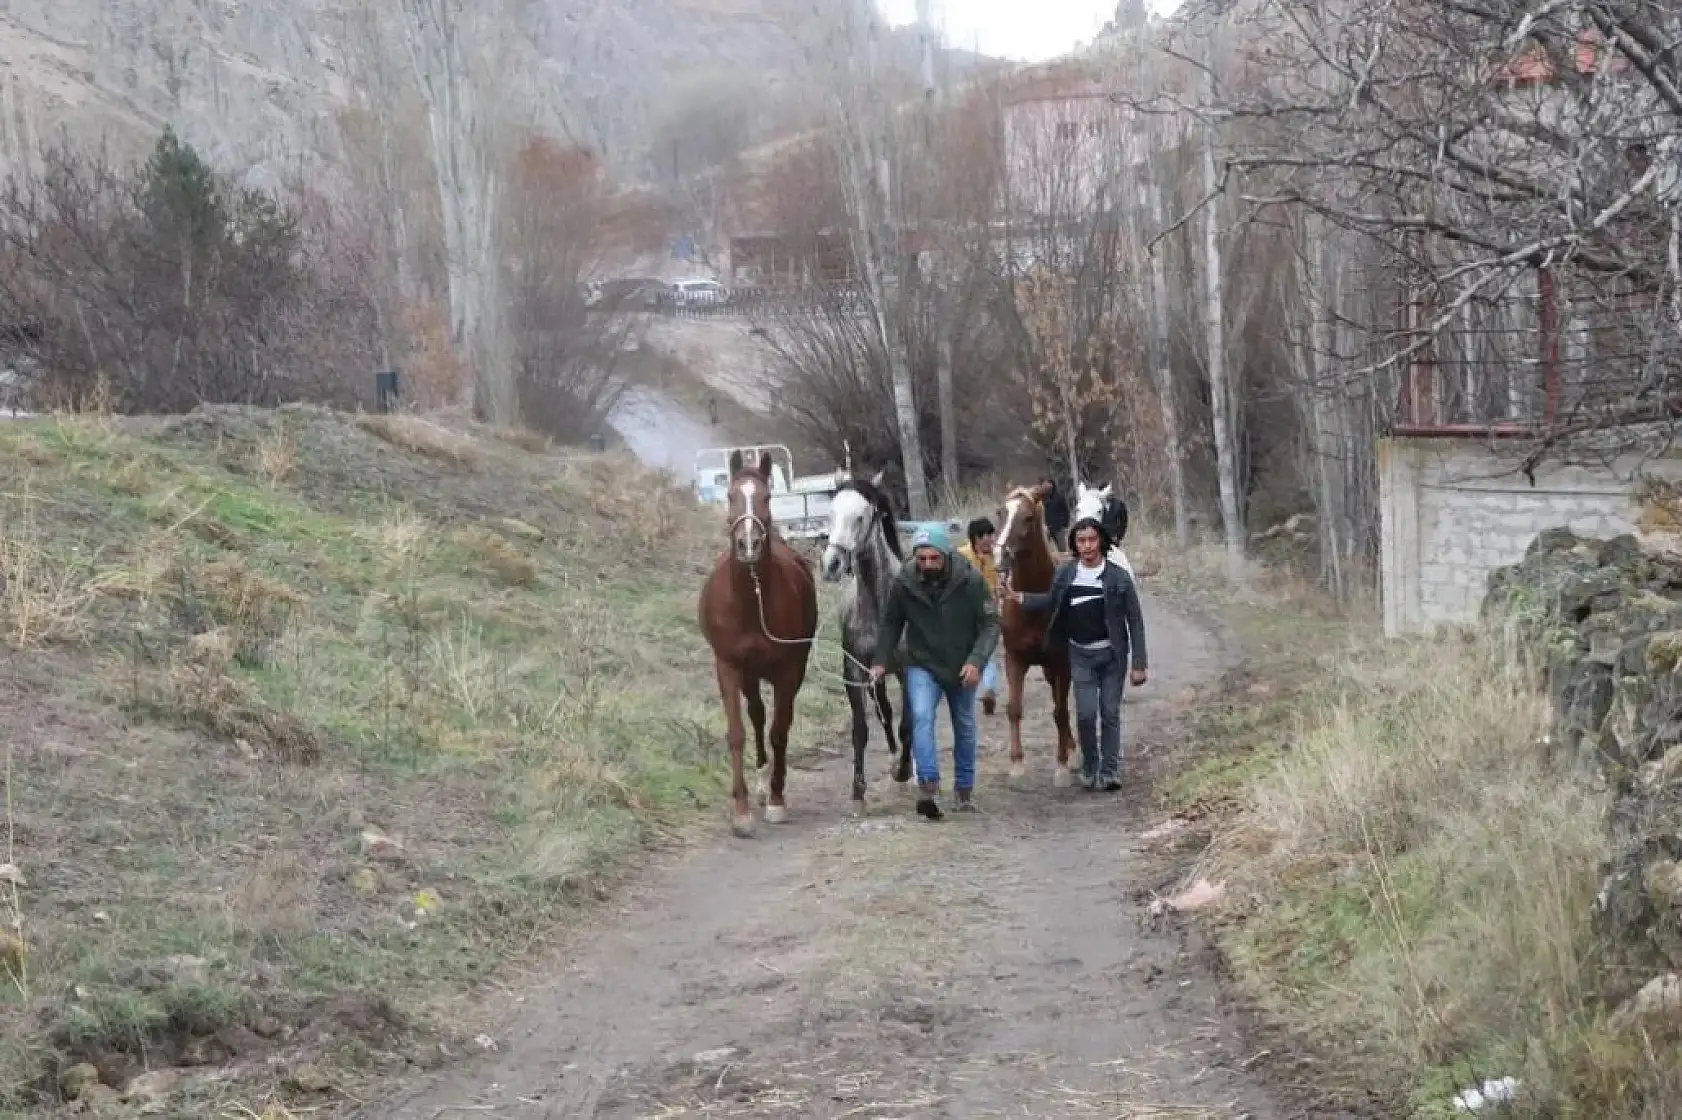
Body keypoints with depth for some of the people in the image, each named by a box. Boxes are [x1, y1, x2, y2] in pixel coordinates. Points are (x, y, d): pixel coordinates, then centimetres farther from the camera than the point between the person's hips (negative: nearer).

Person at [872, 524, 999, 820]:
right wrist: (881, 661, -9)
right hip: (922, 665, -1)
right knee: (921, 716, -25)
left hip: (962, 669, 1)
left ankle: (965, 790, 35)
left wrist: (976, 660, -27)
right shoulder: (904, 583, -15)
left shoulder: (971, 580, -19)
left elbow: (990, 624, -14)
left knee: (965, 728, 16)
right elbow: (889, 623, 0)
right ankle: (929, 789, -32)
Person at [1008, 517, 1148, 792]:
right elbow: (1053, 601, 17)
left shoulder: (1119, 577, -11)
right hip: (1081, 655, 1)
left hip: (1111, 654, -1)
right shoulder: (1065, 572, -3)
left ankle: (1110, 770, 13)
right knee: (1086, 713, -4)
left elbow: (1135, 621, -7)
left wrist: (1139, 664, -10)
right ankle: (1089, 766, 17)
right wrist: (1023, 600, 1)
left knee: (1110, 713, 3)